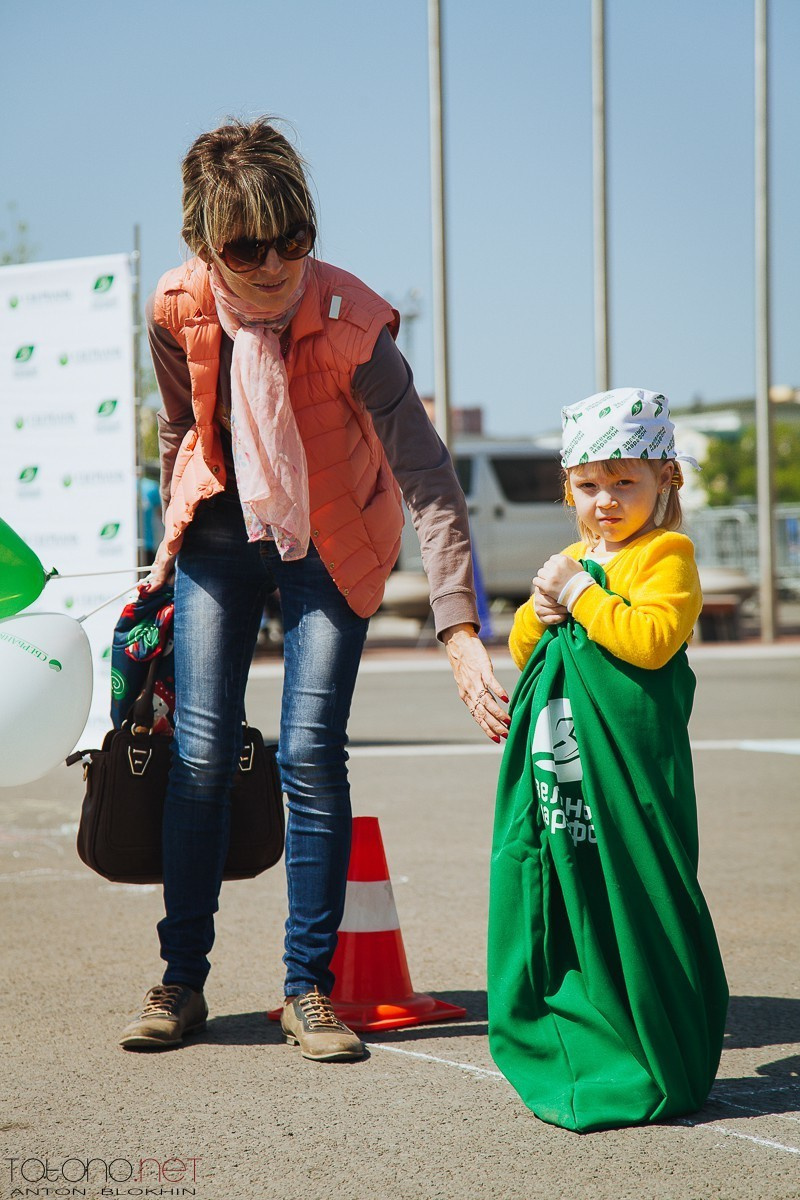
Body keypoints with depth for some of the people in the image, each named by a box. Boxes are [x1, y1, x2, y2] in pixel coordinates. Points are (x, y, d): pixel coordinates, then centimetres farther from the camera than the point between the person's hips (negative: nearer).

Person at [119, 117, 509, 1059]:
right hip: (221, 532, 3)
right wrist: (172, 541, 14)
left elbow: (428, 479, -33)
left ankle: (309, 988, 3)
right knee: (200, 752, -2)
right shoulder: (178, 312, -18)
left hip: (330, 545, -2)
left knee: (310, 755, -10)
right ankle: (181, 980, 10)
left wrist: (459, 632, -42)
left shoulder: (350, 325, -29)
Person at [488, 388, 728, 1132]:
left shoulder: (666, 556, -4)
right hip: (557, 772, 7)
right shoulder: (570, 561, 19)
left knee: (633, 906, -4)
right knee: (560, 907, 8)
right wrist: (539, 613, 2)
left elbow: (652, 638, -20)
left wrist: (582, 596, -14)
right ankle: (574, 1057, 19)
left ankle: (653, 1072, 5)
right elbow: (522, 653, 23)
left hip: (627, 776, -7)